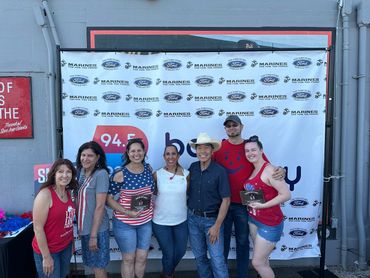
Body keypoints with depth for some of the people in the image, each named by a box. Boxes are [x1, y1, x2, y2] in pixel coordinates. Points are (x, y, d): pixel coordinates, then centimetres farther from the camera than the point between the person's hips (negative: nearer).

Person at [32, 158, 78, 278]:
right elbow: (38, 228, -19)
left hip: (66, 247, 7)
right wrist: (46, 257, -17)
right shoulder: (45, 194, -19)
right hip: (48, 250, -7)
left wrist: (72, 243, 14)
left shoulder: (68, 193, 1)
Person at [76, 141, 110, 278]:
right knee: (92, 264, 19)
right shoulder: (81, 171, 5)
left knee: (98, 266, 7)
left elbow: (100, 206, -19)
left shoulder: (101, 174, -17)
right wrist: (79, 226, 7)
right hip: (84, 227, 7)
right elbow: (80, 200, 12)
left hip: (96, 228, -7)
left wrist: (93, 235, -18)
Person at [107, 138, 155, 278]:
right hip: (125, 223, -4)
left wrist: (151, 208, 6)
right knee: (128, 259, 11)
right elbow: (108, 198, -12)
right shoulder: (120, 174, -16)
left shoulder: (148, 168, -2)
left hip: (146, 221, 4)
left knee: (142, 258, 15)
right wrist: (127, 212, -21)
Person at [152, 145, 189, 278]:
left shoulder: (186, 174, -6)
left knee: (180, 251, 17)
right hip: (161, 222, -2)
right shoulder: (157, 174, -9)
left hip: (181, 221, 2)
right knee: (168, 253, 8)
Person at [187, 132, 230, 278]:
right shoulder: (193, 167, -2)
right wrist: (190, 212, 4)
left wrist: (217, 226, -13)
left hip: (212, 219, -4)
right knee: (199, 256, 17)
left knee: (217, 260, -1)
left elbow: (226, 200, -12)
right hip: (193, 218, 4)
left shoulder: (220, 171, -15)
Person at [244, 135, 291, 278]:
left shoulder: (269, 170, -20)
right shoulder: (252, 170, 5)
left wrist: (263, 205, -24)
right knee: (262, 260, 20)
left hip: (270, 223, -8)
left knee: (257, 262, 2)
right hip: (253, 219, 8)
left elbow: (286, 194, -24)